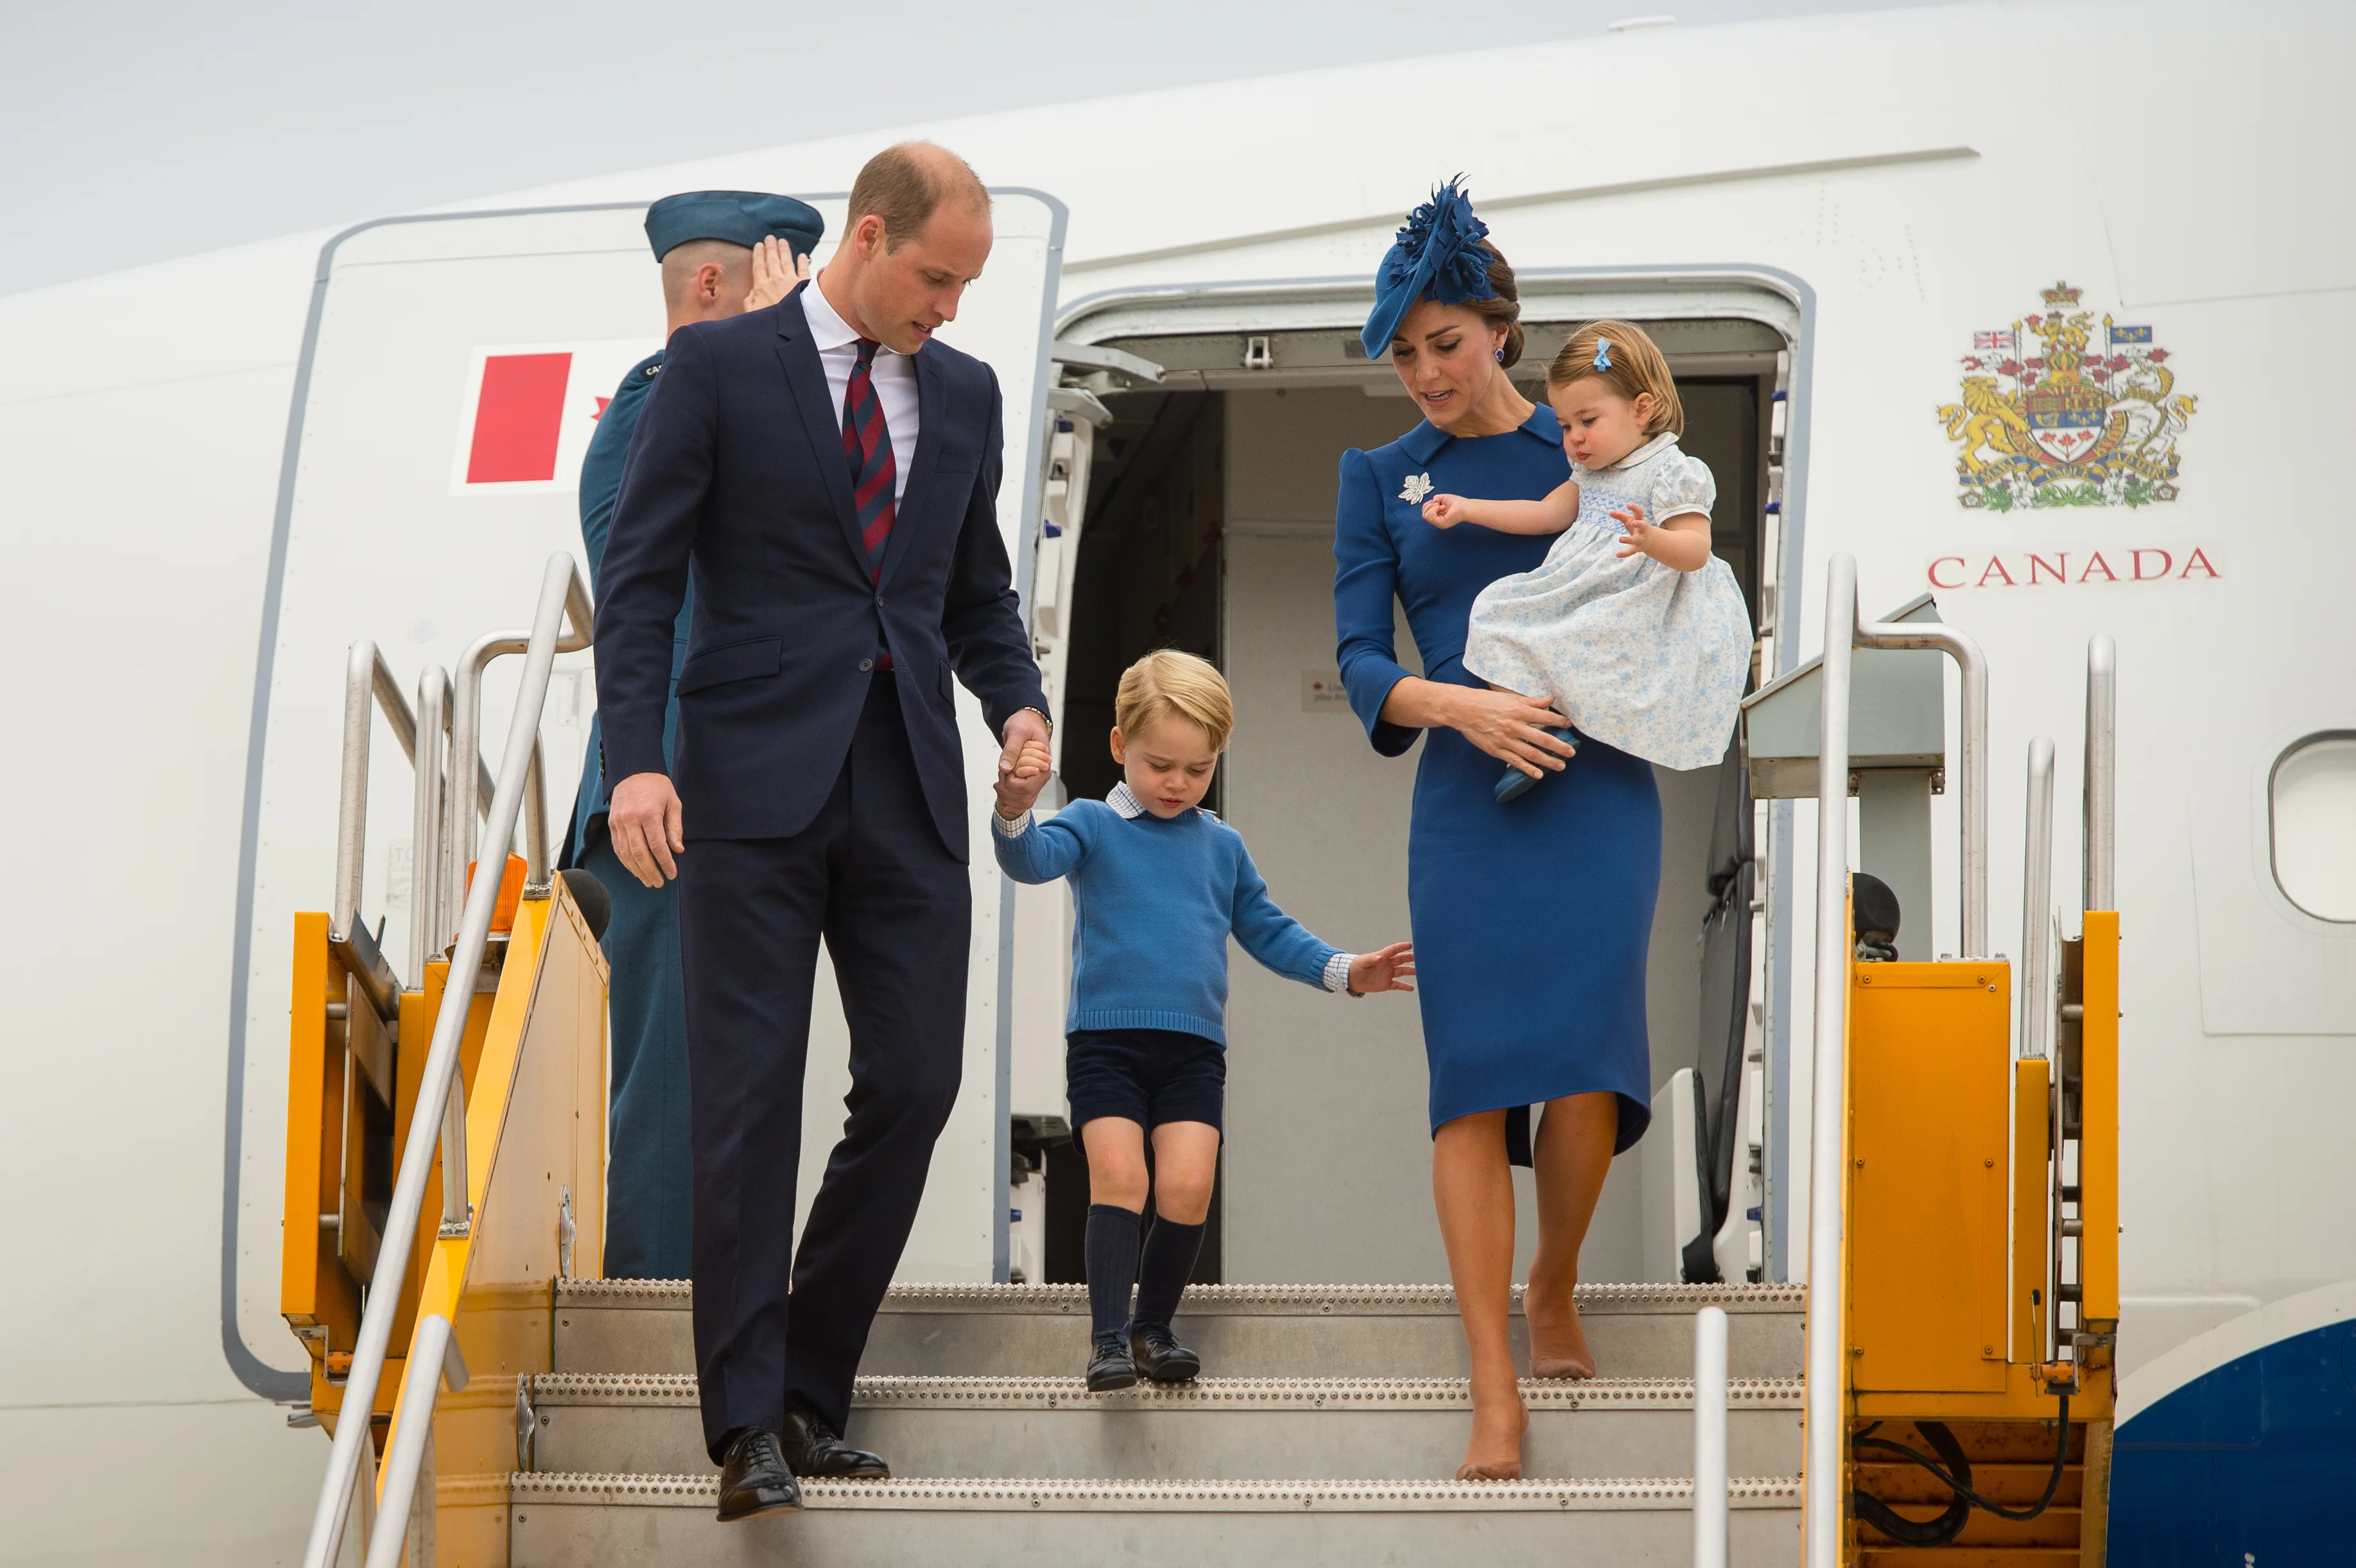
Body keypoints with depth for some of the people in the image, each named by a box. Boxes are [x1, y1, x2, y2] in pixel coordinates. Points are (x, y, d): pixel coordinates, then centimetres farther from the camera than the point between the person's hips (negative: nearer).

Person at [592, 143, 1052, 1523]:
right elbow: (642, 574, -3)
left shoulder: (964, 392, 15)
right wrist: (636, 758, -14)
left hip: (909, 790, 5)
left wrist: (1020, 702, 3)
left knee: (916, 1084, 0)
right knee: (749, 1097, -6)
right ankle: (750, 1424, -3)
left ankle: (812, 1391, 14)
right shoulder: (720, 364, 0)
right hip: (758, 786, -5)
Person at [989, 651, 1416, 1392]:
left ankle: (1153, 1327, 8)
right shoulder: (1093, 826, 6)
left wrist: (1344, 970, 11)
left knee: (1187, 1188, -9)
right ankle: (1108, 1338, -13)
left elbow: (1268, 931, 23)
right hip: (1105, 1039, -3)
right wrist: (1015, 811, -36)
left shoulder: (1222, 846, 17)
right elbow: (1032, 859, -14)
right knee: (1117, 1176, -16)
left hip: (1194, 1047, 3)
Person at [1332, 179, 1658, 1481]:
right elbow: (1359, 657, 3)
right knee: (1475, 1076, -9)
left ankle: (1555, 1294, 15)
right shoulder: (1380, 478, 11)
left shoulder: (1586, 449, 10)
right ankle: (1493, 1389, -9)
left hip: (1596, 785, -1)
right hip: (1467, 793, 1)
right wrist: (1455, 705, -16)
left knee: (1585, 1063, -14)